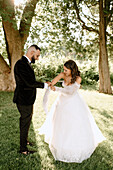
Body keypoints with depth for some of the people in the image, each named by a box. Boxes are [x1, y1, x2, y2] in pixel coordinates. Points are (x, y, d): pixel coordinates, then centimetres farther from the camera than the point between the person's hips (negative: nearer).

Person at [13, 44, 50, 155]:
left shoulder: (26, 63, 10)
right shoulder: (21, 64, -22)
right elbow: (30, 82, -26)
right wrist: (44, 85, -15)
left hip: (27, 99, 10)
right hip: (24, 100, -10)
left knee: (26, 121, 23)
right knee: (25, 122, 3)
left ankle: (24, 140, 43)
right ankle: (23, 148, 20)